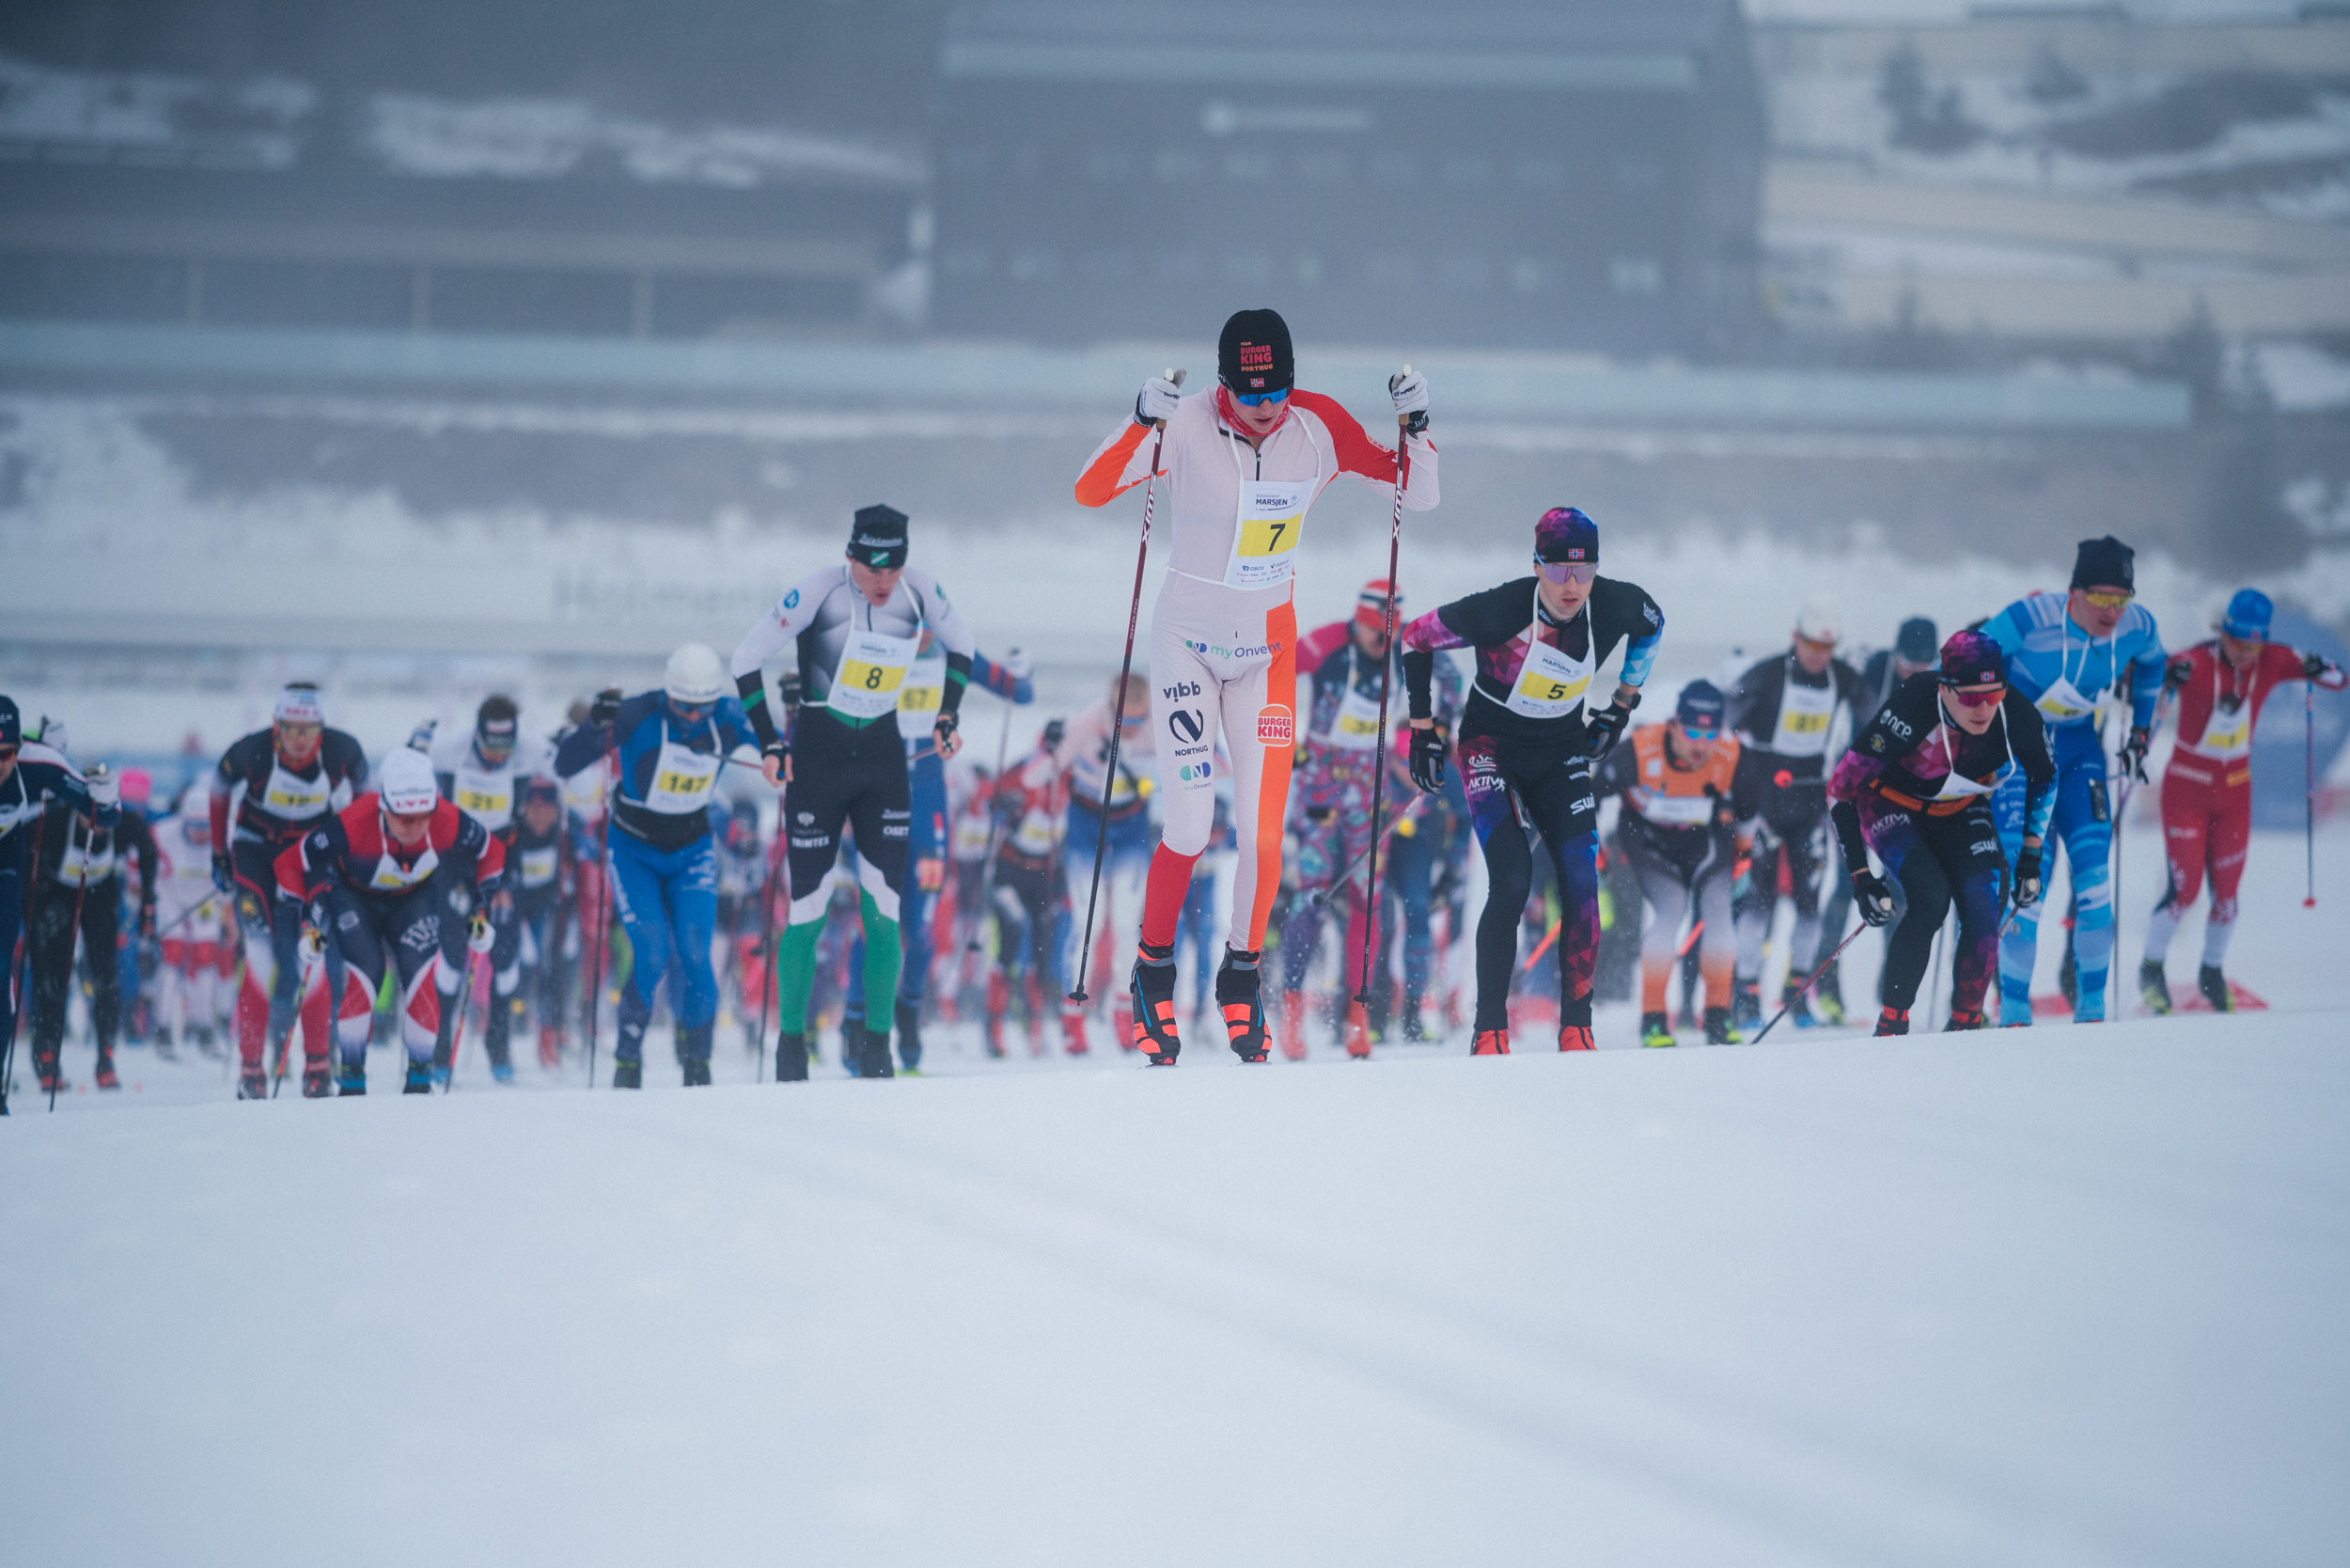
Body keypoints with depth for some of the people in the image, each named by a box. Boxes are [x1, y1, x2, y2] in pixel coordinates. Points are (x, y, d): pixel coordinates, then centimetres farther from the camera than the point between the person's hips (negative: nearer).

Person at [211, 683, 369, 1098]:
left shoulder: (342, 751, -21)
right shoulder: (250, 753, -24)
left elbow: (360, 786, 2)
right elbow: (220, 789, -2)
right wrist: (218, 854, 4)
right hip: (256, 849, -1)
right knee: (262, 953, -14)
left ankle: (316, 1063, 1)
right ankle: (250, 1065, -9)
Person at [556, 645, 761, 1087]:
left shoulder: (728, 719, -13)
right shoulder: (639, 715, -23)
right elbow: (565, 767, -24)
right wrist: (595, 727, -40)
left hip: (692, 853, 2)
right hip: (633, 851, -2)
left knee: (694, 955, -16)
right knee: (652, 954, -18)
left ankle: (697, 1062, 3)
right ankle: (627, 1058, 2)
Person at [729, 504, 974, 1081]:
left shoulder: (919, 589, -7)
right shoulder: (820, 590, -17)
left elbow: (960, 643, 15)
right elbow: (747, 658, -9)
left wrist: (948, 715, 10)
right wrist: (770, 743, -8)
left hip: (884, 758, 3)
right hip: (818, 757, -3)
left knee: (883, 913, -6)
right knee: (807, 914, -4)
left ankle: (875, 1042, 5)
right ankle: (791, 1045, 9)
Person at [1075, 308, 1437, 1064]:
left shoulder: (1318, 428, -10)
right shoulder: (1187, 428, -18)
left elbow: (1420, 492, -2)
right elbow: (1089, 491, -25)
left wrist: (1414, 426, -21)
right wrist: (1142, 423, -40)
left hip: (1268, 646, 2)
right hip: (1188, 640, -2)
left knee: (1263, 827, -3)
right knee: (1189, 827, -7)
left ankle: (1242, 975, 18)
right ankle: (1152, 975, 15)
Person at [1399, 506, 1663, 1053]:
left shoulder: (1616, 606, -17)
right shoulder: (1501, 611, -28)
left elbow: (1653, 623, 10)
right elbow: (1417, 637, -12)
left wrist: (1623, 704, 10)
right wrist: (1423, 730, -8)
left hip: (1562, 754, 4)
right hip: (1492, 746, -4)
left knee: (1581, 882, -12)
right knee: (1511, 881, -20)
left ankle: (1576, 1029, -5)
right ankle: (1490, 1030, -12)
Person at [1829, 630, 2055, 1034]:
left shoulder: (2016, 713, -26)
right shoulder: (1911, 709, -37)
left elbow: (2044, 777, -2)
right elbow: (1842, 788, -27)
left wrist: (2031, 856, -4)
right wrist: (1860, 875, -29)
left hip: (1960, 812, 3)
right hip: (1891, 805, -3)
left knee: (1983, 909, -18)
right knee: (1930, 899, -26)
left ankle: (1965, 1024, 1)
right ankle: (1890, 1024, -14)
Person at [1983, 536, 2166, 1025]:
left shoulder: (2137, 628, -11)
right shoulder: (2031, 619, -26)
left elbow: (2150, 665, 14)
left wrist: (2142, 731, 16)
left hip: (2079, 746, 4)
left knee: (2094, 875, -8)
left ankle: (2091, 1009, 1)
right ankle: (2013, 1012, -2)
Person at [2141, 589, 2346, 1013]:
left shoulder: (2271, 663, -10)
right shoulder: (2197, 663, -22)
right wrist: (2169, 676, -59)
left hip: (2234, 791, 4)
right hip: (2187, 789, -4)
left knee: (2226, 892, 5)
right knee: (2184, 888, -7)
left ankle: (2213, 971, 28)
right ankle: (2151, 970, 15)